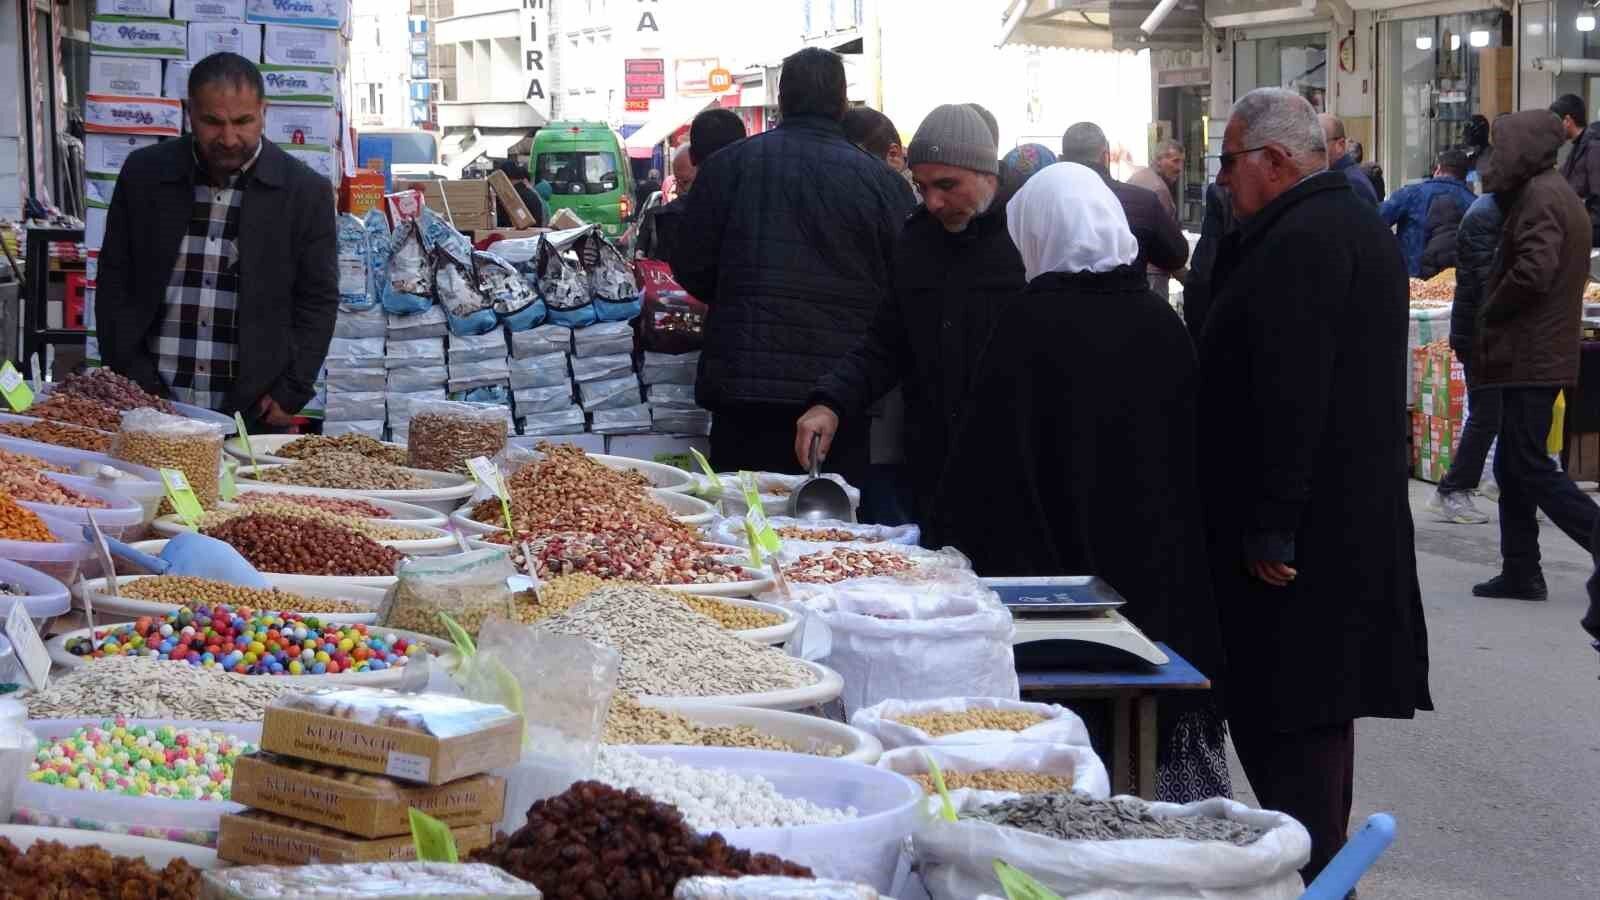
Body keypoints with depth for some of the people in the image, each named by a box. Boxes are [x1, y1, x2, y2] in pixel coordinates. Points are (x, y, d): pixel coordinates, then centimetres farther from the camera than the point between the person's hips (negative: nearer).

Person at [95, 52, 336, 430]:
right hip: (148, 404, 1)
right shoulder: (143, 173, 4)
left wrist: (290, 394, -6)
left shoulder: (306, 191, 0)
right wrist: (130, 385, -2)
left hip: (254, 414, -1)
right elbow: (115, 284, 7)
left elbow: (318, 303, 3)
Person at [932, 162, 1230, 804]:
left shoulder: (1030, 323, -12)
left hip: (1063, 561, -5)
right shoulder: (1161, 322, 3)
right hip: (1162, 569, 5)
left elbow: (986, 458, -10)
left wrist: (951, 531, 3)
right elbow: (1191, 451, 11)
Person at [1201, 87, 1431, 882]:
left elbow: (1290, 397, -25)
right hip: (1356, 520, 11)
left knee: (1283, 721, -7)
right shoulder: (1358, 225, 16)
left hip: (1300, 537, -11)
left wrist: (1268, 527, -22)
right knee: (1317, 711, 19)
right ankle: (1322, 862, 29)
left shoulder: (1298, 242, -18)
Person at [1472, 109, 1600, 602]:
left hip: (1529, 356, -10)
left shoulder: (1539, 197, -15)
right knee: (1514, 467, 13)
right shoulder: (1557, 194, 18)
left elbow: (1533, 271, -26)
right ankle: (1521, 573, 16)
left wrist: (1490, 312, -11)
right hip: (1545, 353, 10)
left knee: (1530, 467, -7)